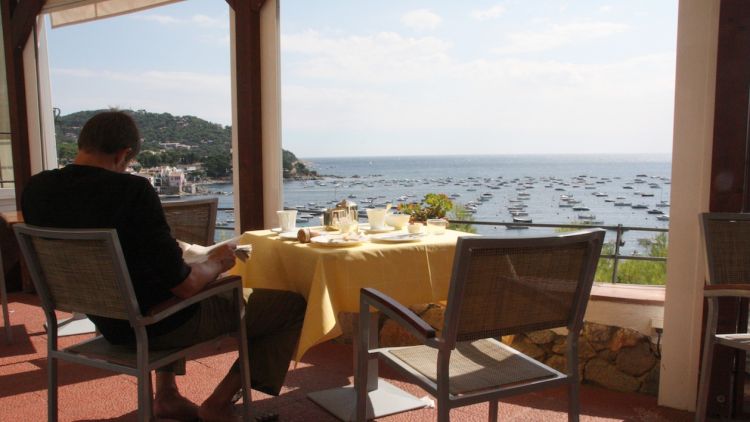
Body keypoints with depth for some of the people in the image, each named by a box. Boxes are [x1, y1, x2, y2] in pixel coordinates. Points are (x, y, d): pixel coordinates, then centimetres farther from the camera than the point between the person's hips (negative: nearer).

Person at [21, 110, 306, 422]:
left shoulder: (35, 189, -4)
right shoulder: (132, 190, -27)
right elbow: (185, 285, -25)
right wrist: (216, 263, -4)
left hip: (106, 322, 8)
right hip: (159, 325, -7)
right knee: (294, 304, 1)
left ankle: (166, 395, 36)